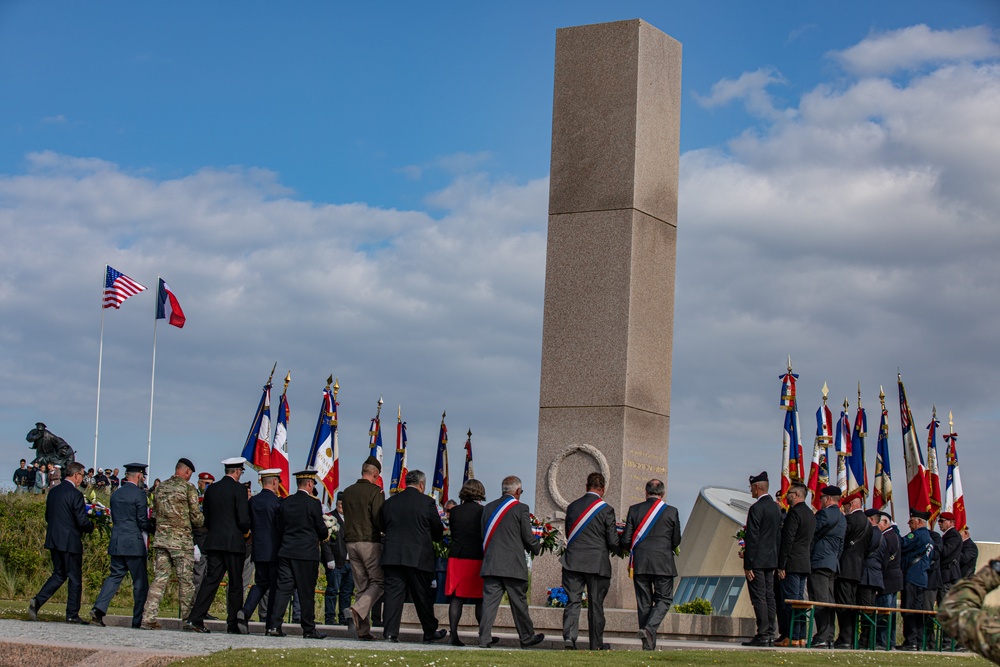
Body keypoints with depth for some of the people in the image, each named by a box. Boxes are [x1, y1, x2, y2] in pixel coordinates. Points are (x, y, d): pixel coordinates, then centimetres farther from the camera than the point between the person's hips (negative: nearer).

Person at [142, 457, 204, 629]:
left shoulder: (161, 488, 12)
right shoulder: (188, 488, -6)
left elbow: (155, 513, 16)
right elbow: (196, 517, -5)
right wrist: (203, 522, 16)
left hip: (160, 538, 5)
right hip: (181, 540, -5)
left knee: (159, 578, 5)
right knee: (186, 580, 2)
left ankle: (148, 618, -3)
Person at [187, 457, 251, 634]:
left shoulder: (211, 489, 9)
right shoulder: (238, 489, -9)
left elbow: (205, 517, 14)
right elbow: (243, 519, -13)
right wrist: (245, 531, 7)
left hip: (213, 541, 5)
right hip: (234, 543, -5)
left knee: (210, 580, 4)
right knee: (235, 584, 3)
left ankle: (195, 619, -7)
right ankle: (233, 624, 5)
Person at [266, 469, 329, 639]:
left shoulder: (285, 502, 7)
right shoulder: (313, 503, -9)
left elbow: (278, 528, 11)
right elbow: (322, 530, -4)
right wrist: (322, 536, 18)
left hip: (286, 551, 5)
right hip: (307, 553, -5)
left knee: (283, 588, 3)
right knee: (307, 592, 2)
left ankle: (274, 625, -5)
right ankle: (308, 629, 7)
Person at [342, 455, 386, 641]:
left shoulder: (348, 491, 10)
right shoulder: (375, 491, -9)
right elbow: (379, 520, -13)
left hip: (351, 541, 6)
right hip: (370, 542, -6)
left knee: (361, 586, 9)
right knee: (379, 581, 3)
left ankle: (363, 630, 5)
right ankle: (359, 609, -21)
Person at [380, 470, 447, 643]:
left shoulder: (390, 502, 6)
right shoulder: (427, 502, -5)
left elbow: (383, 526, 12)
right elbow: (438, 531, 2)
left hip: (392, 555, 2)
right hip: (419, 556, -2)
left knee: (393, 592, 3)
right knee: (423, 596, 8)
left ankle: (390, 631, -4)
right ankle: (430, 632, 19)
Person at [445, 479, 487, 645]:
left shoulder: (454, 511, 3)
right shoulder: (483, 512, -6)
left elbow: (453, 534, 11)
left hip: (456, 557, 3)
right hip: (477, 559, -3)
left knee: (456, 597, 4)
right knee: (480, 600, 4)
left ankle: (453, 634, -2)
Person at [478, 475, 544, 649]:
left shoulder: (488, 508, 8)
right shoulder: (521, 508, -6)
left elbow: (483, 535, 12)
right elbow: (528, 537, -4)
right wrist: (537, 548, 16)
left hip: (491, 564, 4)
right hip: (513, 565, -4)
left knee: (489, 600, 2)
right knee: (519, 602, 7)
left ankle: (484, 637, -4)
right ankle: (526, 637, 17)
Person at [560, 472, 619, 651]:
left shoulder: (572, 506, 6)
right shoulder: (606, 509, -7)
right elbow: (612, 541, -5)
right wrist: (620, 550, 16)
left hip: (573, 561, 3)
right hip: (597, 563, -3)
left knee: (572, 601, 4)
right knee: (595, 604, 6)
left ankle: (569, 636, -13)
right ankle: (596, 644, 12)